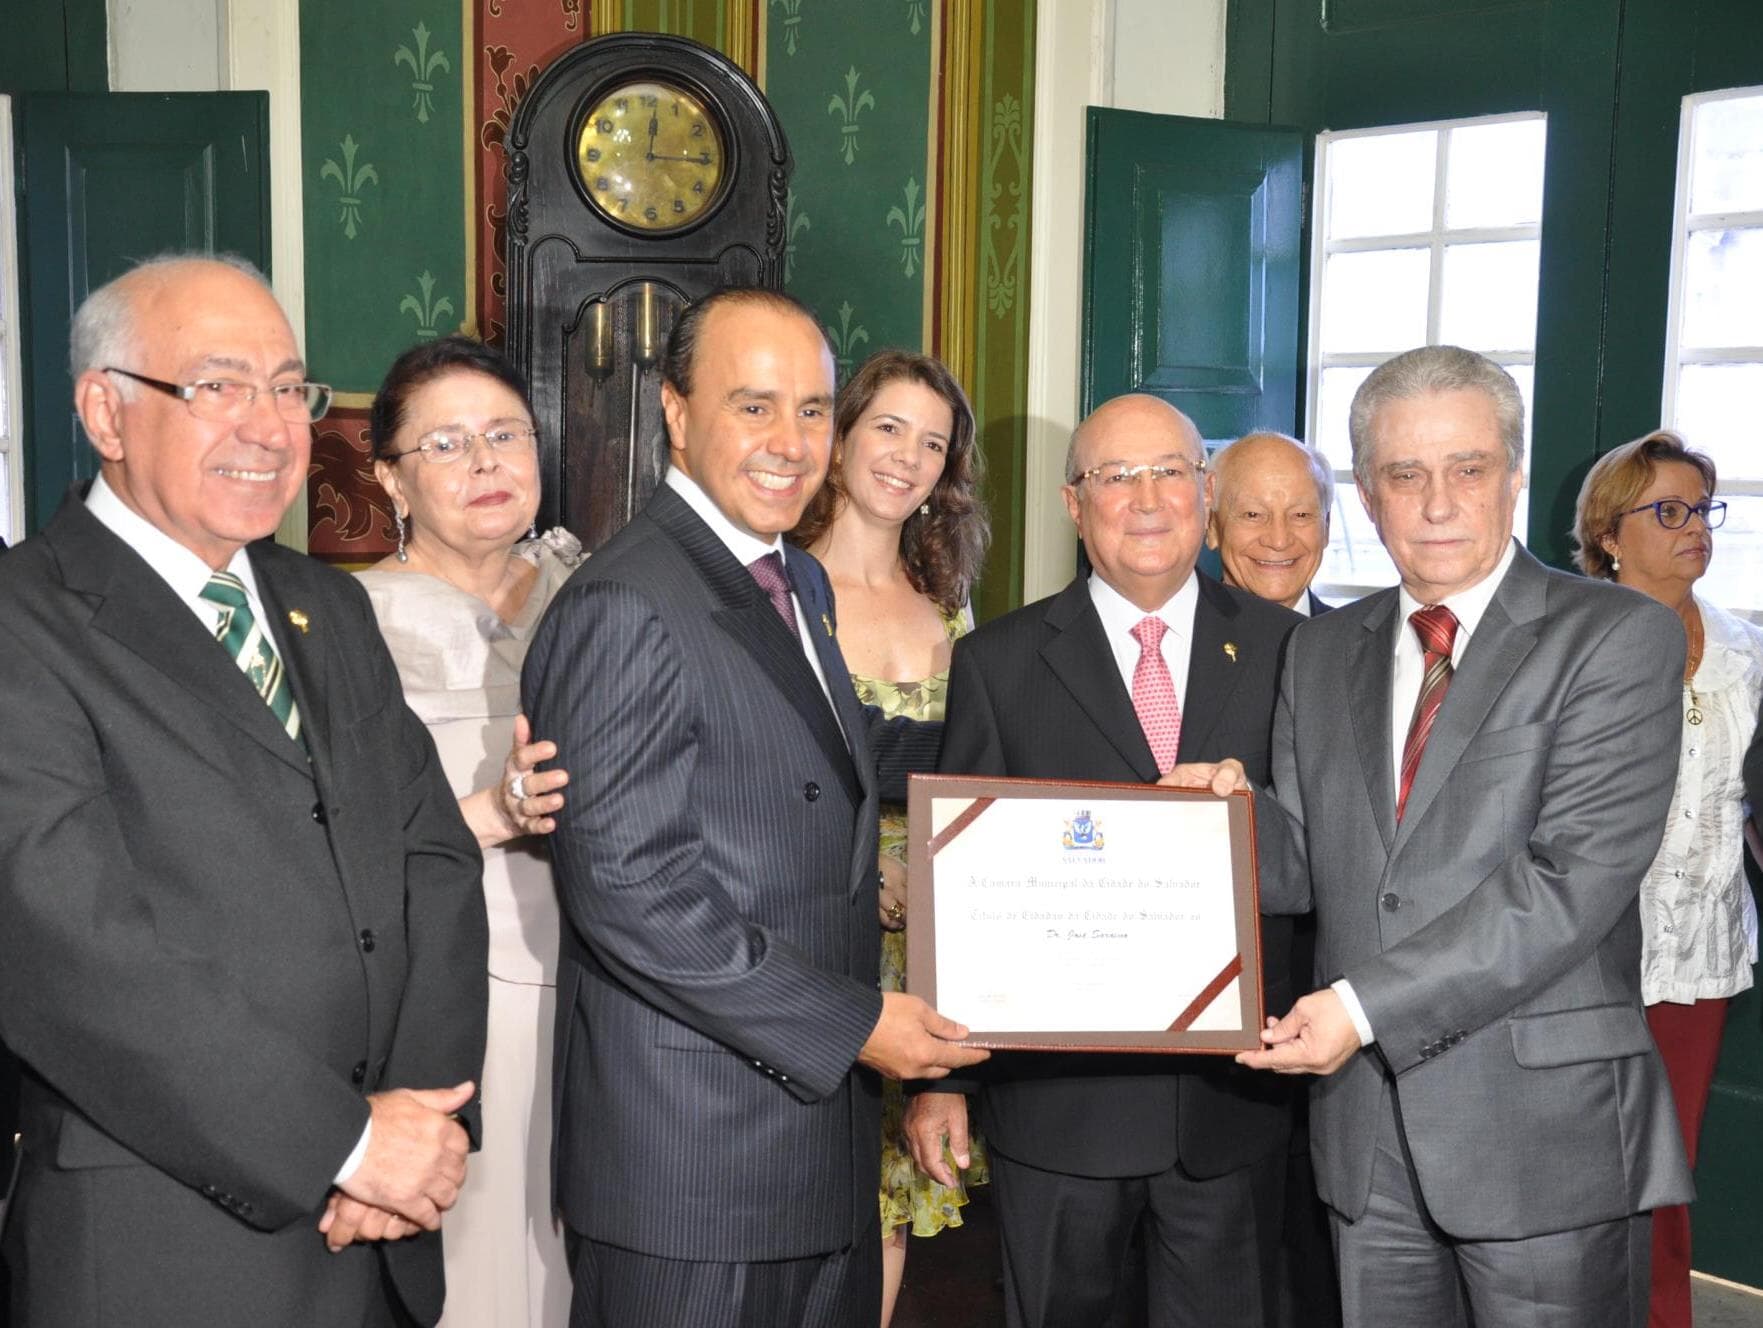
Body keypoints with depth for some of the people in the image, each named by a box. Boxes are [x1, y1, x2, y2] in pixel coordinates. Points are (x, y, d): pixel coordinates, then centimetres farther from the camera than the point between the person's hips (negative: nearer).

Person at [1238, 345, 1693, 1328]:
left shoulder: (1618, 637, -7)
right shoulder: (1322, 652, 11)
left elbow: (1575, 878, -17)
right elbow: (1307, 868, 11)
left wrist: (1366, 1003, -21)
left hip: (1546, 1134, -4)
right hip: (1366, 1131, 5)